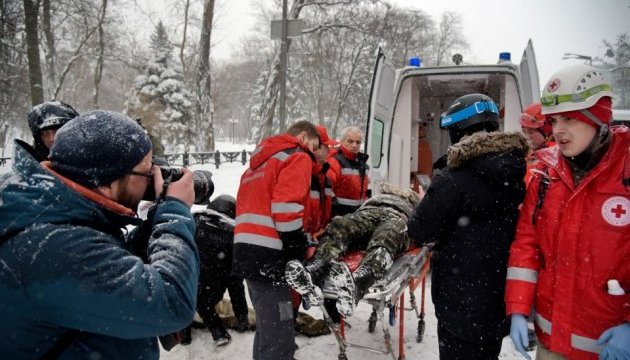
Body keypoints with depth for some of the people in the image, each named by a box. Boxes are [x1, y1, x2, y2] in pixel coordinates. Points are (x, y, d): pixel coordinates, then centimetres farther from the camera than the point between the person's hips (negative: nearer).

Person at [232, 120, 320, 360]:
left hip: (247, 253, 9)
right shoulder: (297, 157, -1)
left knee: (267, 329, 22)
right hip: (268, 258, -9)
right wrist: (300, 253, -10)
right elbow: (286, 208, -17)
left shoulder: (260, 161, 26)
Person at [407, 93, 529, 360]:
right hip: (501, 298, 7)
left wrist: (428, 204, 5)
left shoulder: (454, 180, -22)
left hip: (462, 303, -6)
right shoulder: (515, 176, -1)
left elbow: (419, 232, -14)